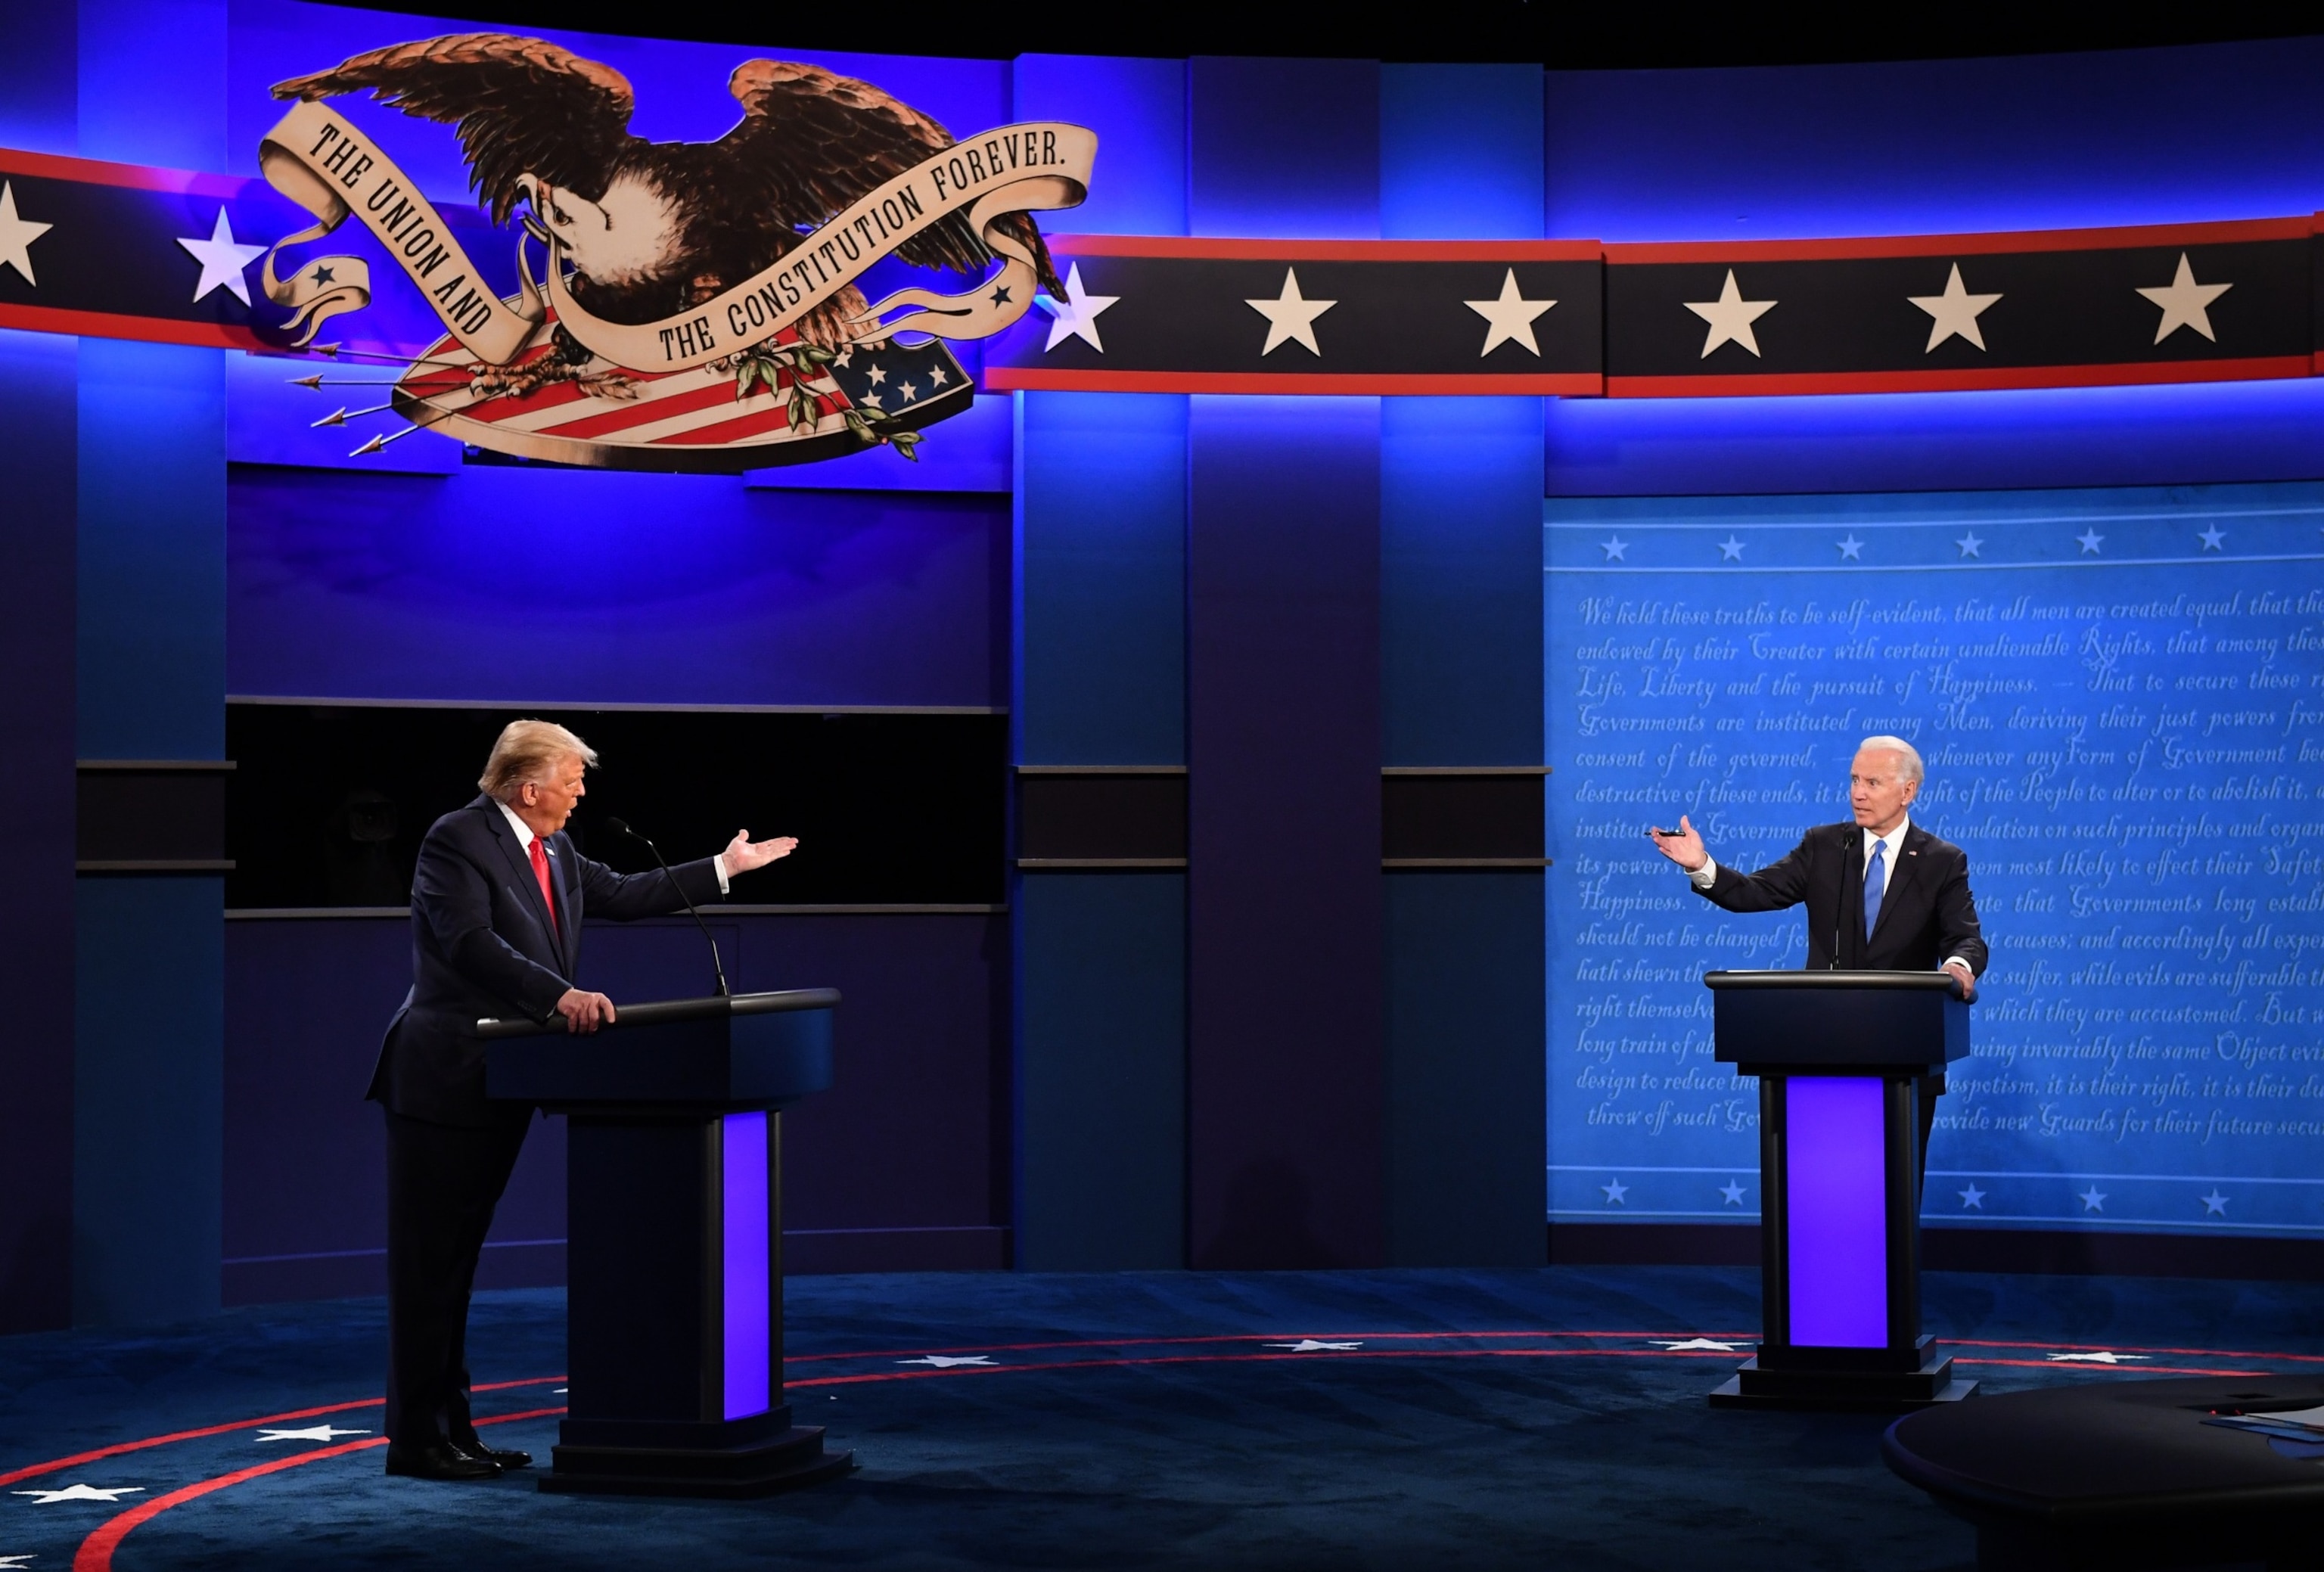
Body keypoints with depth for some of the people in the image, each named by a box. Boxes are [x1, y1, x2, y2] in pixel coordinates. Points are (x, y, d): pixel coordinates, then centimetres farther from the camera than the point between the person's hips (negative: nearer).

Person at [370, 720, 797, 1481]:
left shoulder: (553, 853, 14)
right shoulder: (456, 840, -14)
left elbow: (623, 894, 23)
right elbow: (473, 942, -25)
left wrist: (724, 867, 23)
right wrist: (559, 996, -34)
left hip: (498, 1087, 9)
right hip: (444, 1082, -9)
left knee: (456, 1262, 12)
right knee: (427, 1263, -4)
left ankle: (452, 1429, 16)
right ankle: (416, 1439, 0)